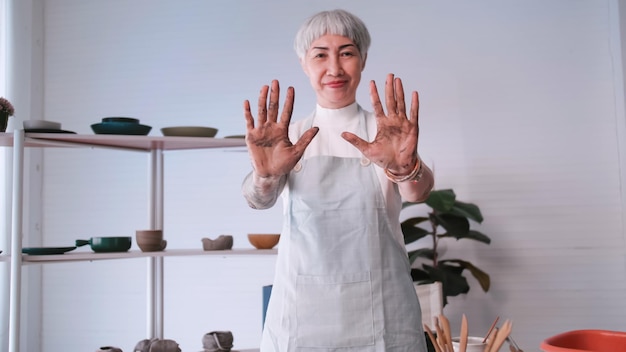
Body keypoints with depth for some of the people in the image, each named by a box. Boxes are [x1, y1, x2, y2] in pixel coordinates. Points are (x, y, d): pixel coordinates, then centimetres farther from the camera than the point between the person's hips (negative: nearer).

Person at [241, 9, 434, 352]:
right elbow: (258, 198, -14)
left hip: (381, 310, 0)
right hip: (302, 309, 1)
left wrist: (404, 167, -40)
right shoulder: (288, 136, 3)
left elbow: (417, 192, -18)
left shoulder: (388, 131, 0)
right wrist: (264, 174, -36)